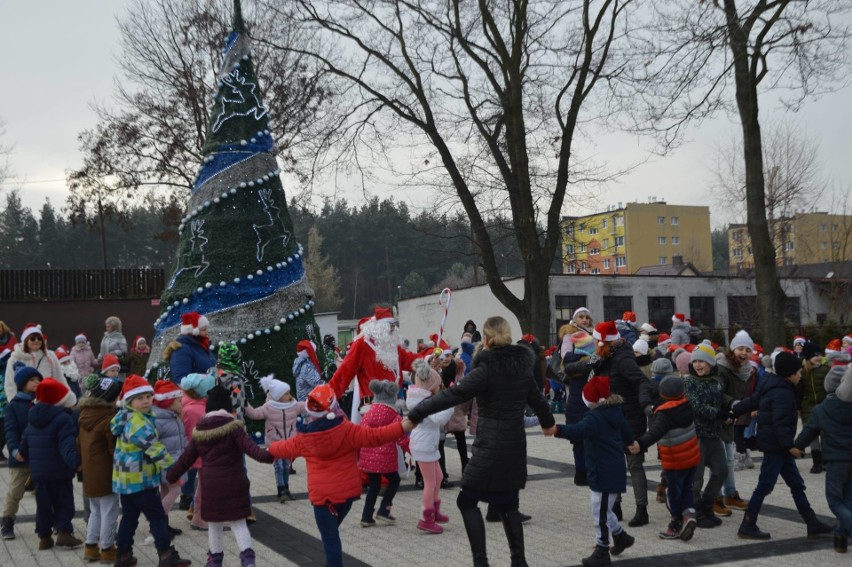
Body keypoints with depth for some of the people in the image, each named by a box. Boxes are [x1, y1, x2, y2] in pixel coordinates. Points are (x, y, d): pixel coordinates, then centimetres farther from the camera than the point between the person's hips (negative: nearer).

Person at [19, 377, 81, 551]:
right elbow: (67, 444, -27)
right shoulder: (62, 418, -15)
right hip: (59, 471, -6)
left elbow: (24, 443, 18)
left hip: (37, 470, 6)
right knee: (63, 501, 4)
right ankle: (63, 532, -4)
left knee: (43, 502, 12)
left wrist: (27, 456, 34)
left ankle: (44, 536, 15)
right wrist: (74, 461, -35)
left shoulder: (32, 419, 10)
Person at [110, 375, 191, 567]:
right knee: (157, 517, -2)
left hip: (126, 478, 9)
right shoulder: (138, 423, -22)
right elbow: (154, 448, -24)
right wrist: (174, 467, -17)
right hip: (140, 479, -9)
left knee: (129, 517, 17)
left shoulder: (128, 418, 9)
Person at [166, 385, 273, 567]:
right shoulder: (234, 428, -8)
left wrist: (171, 476, 23)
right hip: (234, 484, -2)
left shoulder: (199, 431, 4)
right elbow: (249, 447, -22)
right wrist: (266, 455, -33)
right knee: (238, 522, 5)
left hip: (210, 486, 3)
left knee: (214, 523, 18)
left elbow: (186, 459, 11)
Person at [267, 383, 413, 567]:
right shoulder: (347, 430, -10)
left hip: (322, 494, -2)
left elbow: (284, 448, 16)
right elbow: (375, 436, -13)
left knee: (330, 539, 1)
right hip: (347, 490, 2)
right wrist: (404, 426, -10)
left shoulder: (304, 438, -3)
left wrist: (271, 448, 39)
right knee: (331, 531, 25)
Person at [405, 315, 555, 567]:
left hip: (491, 447, -7)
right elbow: (537, 399, 22)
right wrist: (547, 423, 42)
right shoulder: (521, 367, 8)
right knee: (507, 504, 18)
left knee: (467, 501, 4)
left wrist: (416, 413, -16)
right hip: (514, 445, 7)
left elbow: (453, 395, -20)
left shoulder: (487, 369, -14)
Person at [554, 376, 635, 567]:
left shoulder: (596, 417, -22)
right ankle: (621, 536, 36)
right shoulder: (614, 412, 9)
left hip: (605, 473, -10)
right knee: (600, 508, 23)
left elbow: (579, 430, -41)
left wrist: (558, 429, -56)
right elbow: (624, 428, 29)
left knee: (600, 512, 0)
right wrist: (630, 442, 50)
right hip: (613, 469, 10)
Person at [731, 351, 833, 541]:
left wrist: (735, 411, 26)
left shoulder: (772, 387, 10)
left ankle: (812, 523, 20)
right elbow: (780, 424, -28)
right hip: (775, 446, -11)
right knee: (765, 485, -4)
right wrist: (790, 445, -30)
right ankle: (747, 526, 3)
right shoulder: (783, 394, -21)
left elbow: (752, 401, 19)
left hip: (778, 446, 11)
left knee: (796, 484, 14)